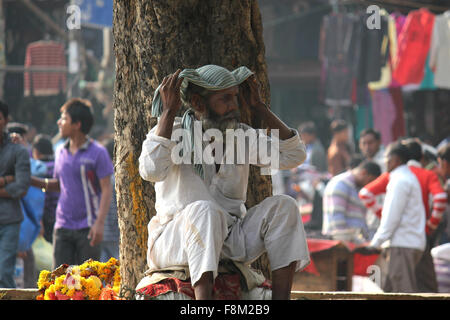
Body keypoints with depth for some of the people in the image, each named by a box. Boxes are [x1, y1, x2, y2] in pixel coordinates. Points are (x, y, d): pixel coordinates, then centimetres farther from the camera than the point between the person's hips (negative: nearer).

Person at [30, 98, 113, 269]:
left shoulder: (97, 152, -6)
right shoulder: (61, 152, 12)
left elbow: (107, 189, -9)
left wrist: (99, 223, -18)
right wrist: (29, 180, 11)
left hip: (87, 228, -5)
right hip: (63, 226, 5)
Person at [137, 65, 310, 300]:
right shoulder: (171, 133, -6)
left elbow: (293, 155, -1)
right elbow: (152, 170, -27)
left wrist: (258, 107, -1)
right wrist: (169, 111, -21)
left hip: (229, 241, 5)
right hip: (175, 241, -5)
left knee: (282, 206, -16)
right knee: (204, 210, -37)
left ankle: (280, 298, -29)